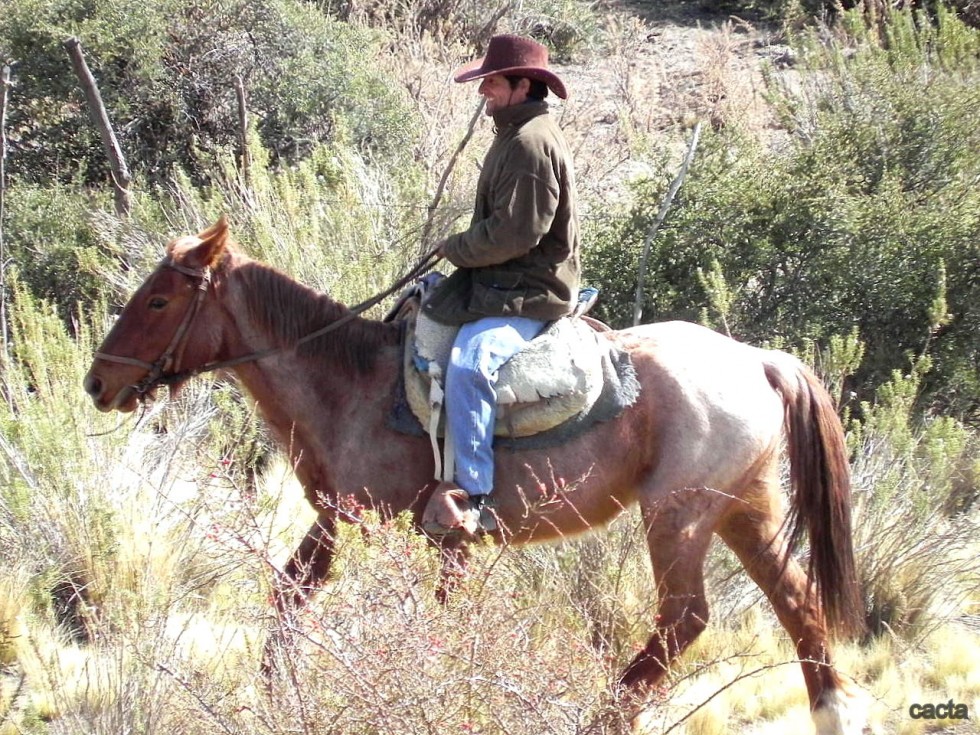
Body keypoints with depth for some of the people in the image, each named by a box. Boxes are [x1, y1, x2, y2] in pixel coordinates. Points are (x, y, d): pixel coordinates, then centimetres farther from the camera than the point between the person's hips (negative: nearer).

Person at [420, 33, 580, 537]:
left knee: (468, 361, -34)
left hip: (526, 296, -12)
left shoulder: (531, 143, -17)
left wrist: (454, 249, -9)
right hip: (498, 284, 12)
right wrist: (462, 251, 12)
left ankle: (472, 495, -38)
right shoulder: (514, 134, 17)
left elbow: (514, 233, -22)